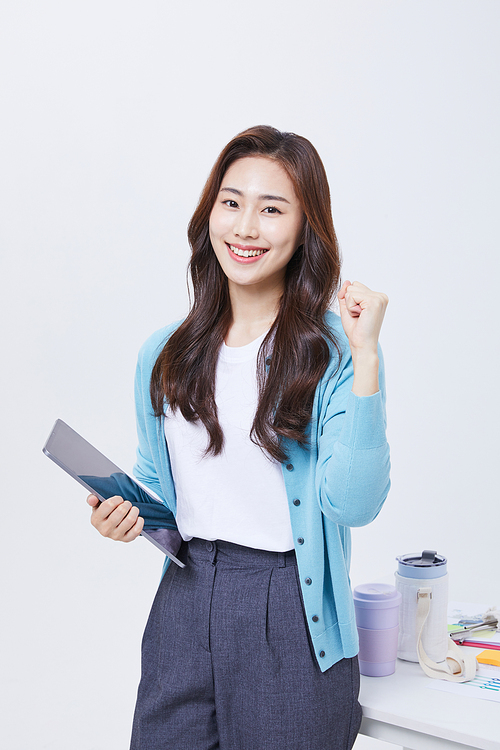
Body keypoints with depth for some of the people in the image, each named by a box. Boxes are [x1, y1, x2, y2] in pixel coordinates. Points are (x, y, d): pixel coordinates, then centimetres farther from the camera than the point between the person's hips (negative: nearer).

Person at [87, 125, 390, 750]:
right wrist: (122, 512, -3)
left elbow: (354, 502, -20)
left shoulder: (334, 351, -8)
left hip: (291, 617, -4)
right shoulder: (165, 355, 5)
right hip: (182, 608, 4)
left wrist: (365, 355, -23)